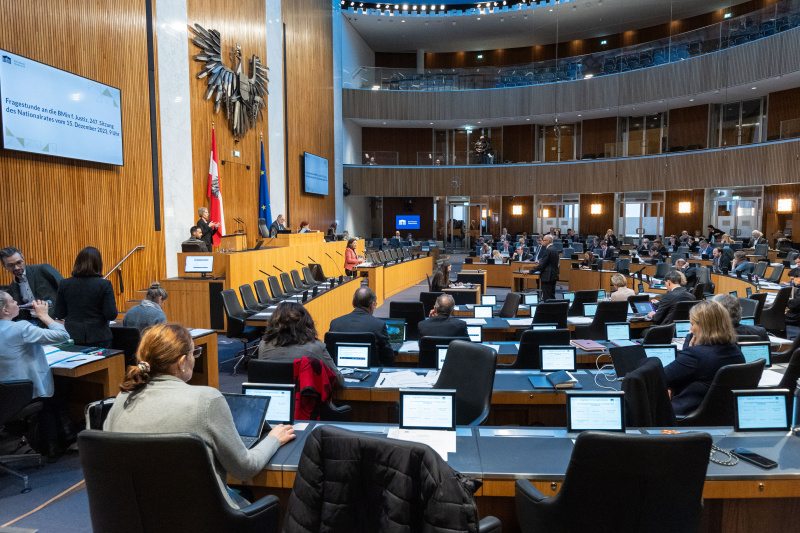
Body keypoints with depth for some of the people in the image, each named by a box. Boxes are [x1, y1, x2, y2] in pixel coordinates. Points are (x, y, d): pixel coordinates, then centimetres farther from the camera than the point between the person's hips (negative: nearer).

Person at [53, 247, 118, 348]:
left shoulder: (64, 284, -1)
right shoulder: (104, 285, -11)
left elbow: (59, 315, 4)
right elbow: (111, 315, -13)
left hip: (72, 337, 3)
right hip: (98, 339, -3)